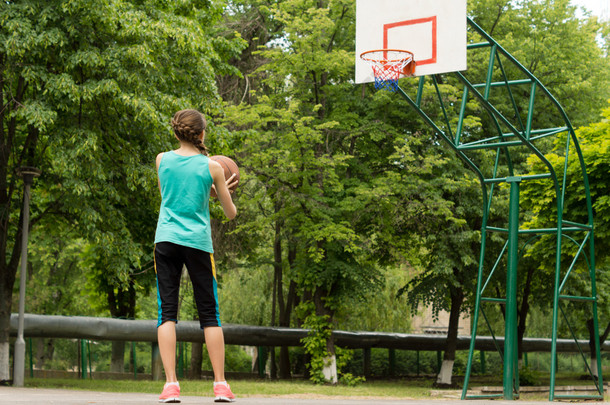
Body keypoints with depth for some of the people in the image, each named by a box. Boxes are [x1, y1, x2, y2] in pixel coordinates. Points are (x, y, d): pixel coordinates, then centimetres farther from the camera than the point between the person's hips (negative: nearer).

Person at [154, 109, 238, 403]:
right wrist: (223, 191, 27)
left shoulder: (162, 160, 5)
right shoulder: (211, 167, 0)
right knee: (209, 314, 7)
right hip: (198, 241, -1)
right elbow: (231, 213, 7)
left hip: (166, 239, 1)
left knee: (167, 312, 0)